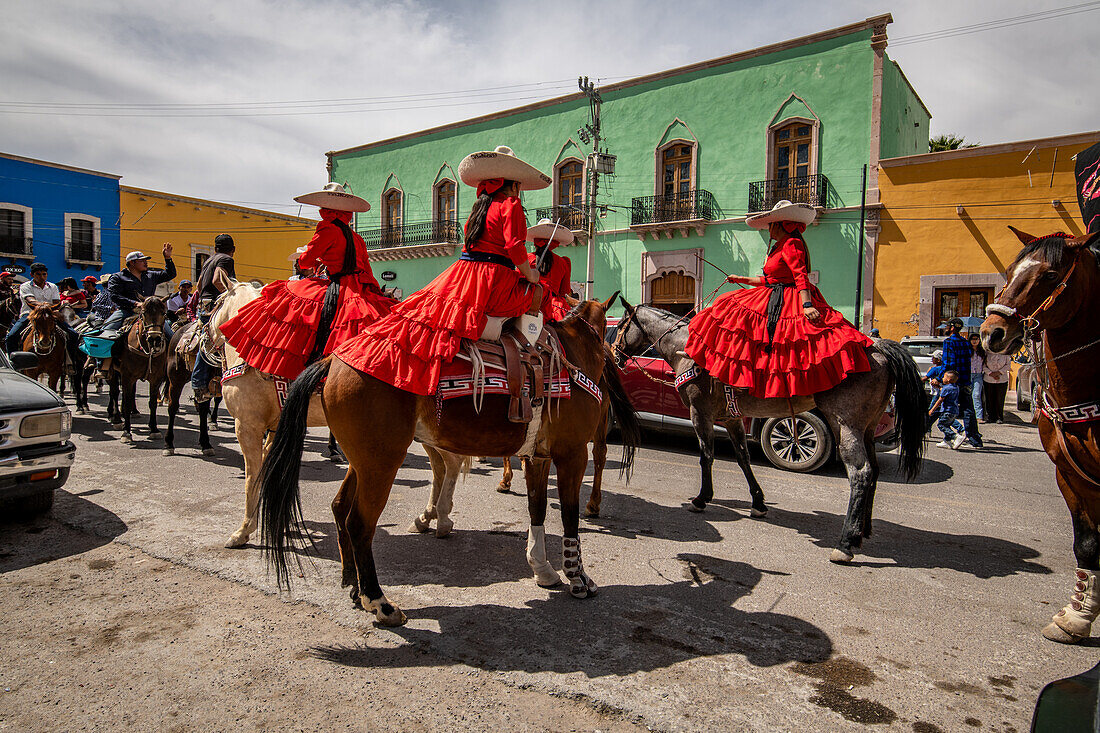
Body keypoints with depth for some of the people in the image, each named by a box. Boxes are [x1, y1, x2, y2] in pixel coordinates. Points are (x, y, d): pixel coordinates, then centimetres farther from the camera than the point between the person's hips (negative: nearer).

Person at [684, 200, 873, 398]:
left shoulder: (791, 244, -11)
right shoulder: (780, 247, 21)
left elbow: (801, 278, -23)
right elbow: (769, 280, 25)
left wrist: (807, 305, -34)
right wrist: (742, 279, 32)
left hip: (785, 304, -11)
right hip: (773, 299, 11)